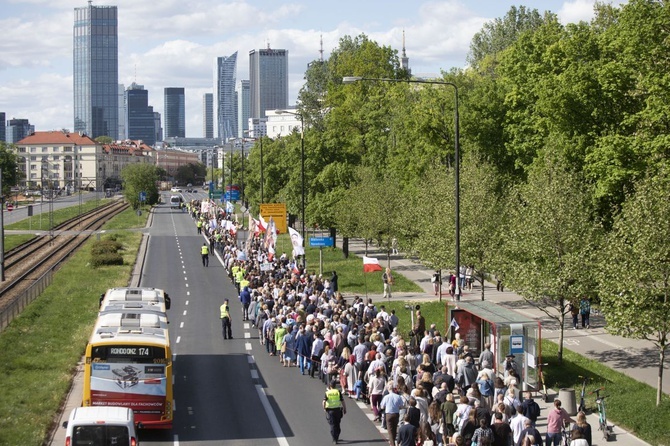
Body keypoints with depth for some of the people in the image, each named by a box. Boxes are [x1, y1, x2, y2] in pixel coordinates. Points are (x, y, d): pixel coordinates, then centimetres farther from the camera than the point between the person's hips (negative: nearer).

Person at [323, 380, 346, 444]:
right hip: (338, 410, 1)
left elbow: (324, 402, -14)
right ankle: (336, 438, 26)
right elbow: (342, 401, -4)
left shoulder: (327, 393, -2)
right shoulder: (338, 392, -2)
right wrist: (345, 409, 5)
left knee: (332, 425, 4)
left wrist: (324, 408, 1)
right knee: (337, 424, 17)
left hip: (330, 410, -1)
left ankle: (335, 439, -2)